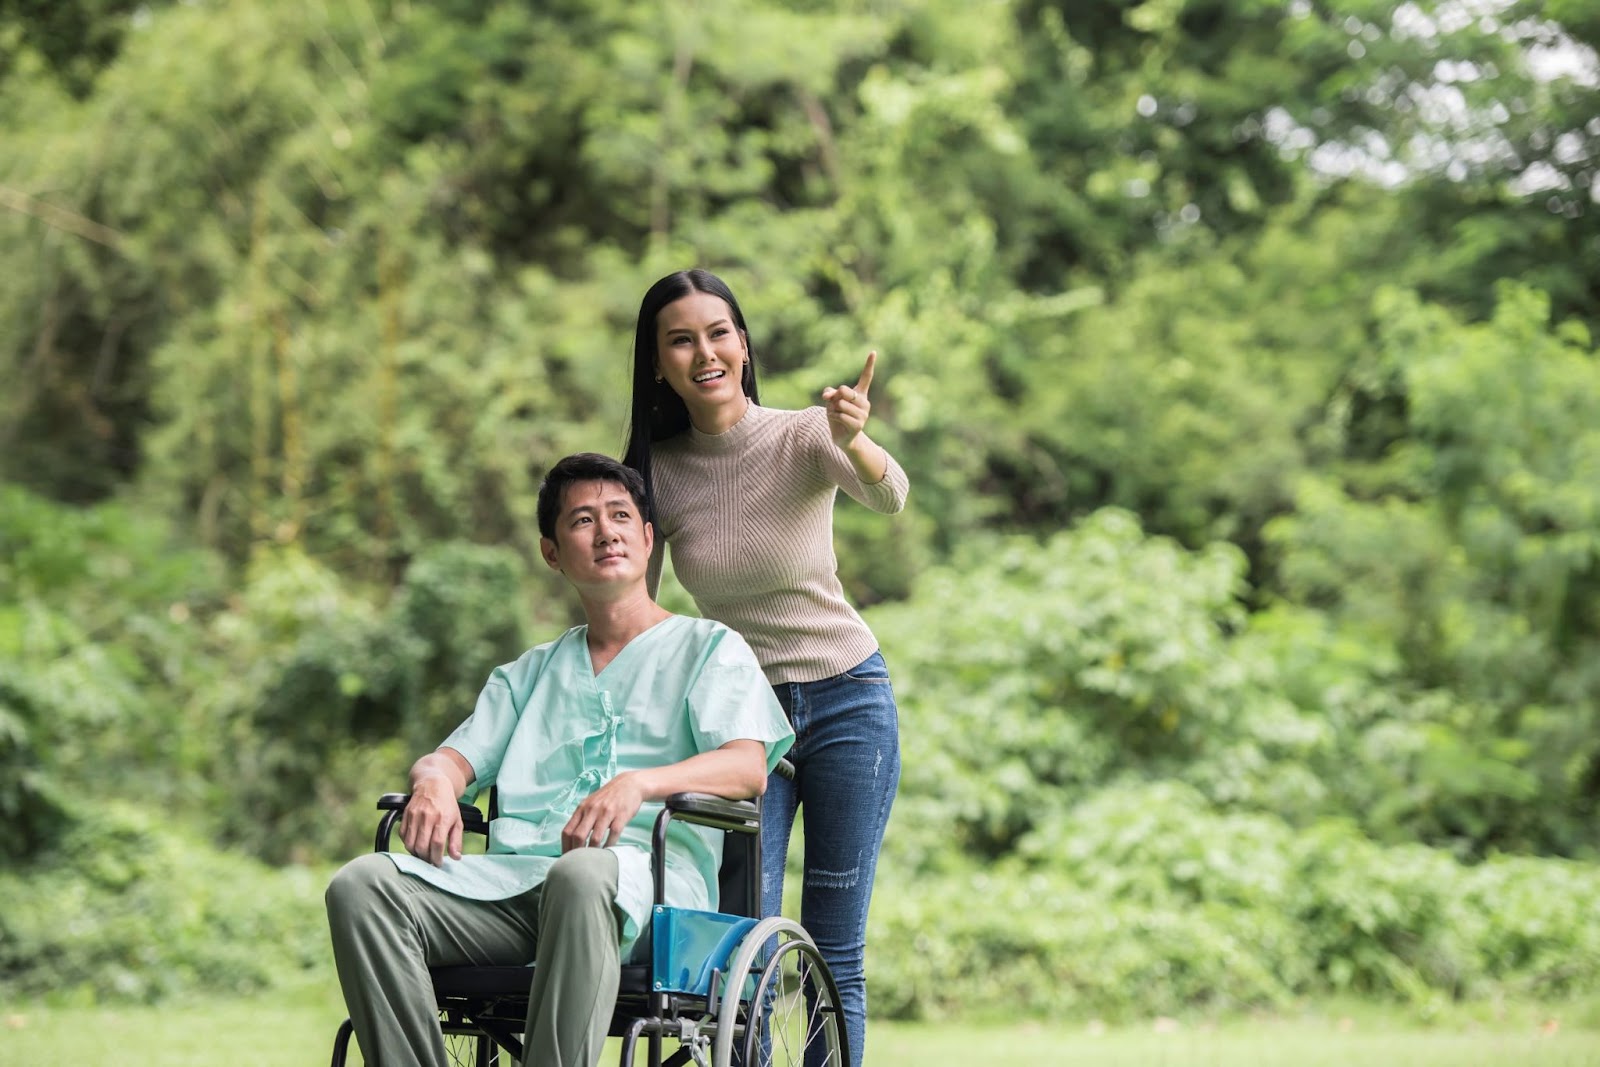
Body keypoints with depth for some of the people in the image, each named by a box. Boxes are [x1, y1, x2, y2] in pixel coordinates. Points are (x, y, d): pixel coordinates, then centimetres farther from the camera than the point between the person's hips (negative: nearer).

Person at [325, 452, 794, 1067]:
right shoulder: (532, 674, 34)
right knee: (362, 886, -24)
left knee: (583, 875, -42)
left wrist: (639, 783, -19)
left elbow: (747, 768, 0)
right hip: (514, 874, 5)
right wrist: (435, 781, -4)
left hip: (645, 876, -4)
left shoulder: (709, 647, 17)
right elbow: (460, 756, 23)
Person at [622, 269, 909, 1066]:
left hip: (848, 702, -2)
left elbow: (890, 498, -32)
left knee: (836, 958, 1)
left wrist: (854, 442, -55)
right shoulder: (654, 471, -5)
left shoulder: (805, 438, -12)